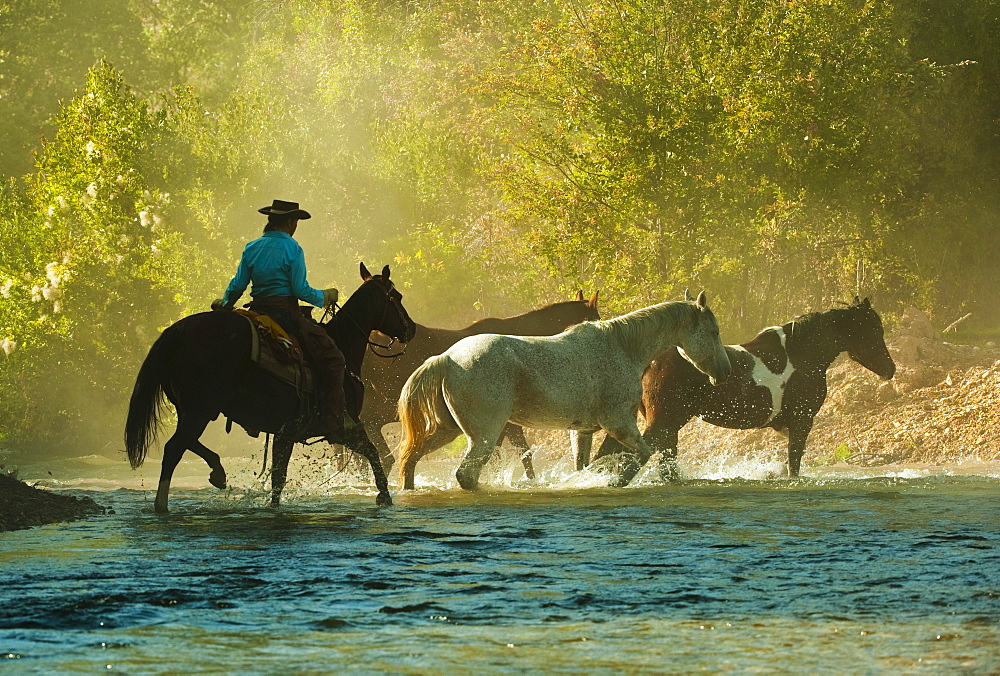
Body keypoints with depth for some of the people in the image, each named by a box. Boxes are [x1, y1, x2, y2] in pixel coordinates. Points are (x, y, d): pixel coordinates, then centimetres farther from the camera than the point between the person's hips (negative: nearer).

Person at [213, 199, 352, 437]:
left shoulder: (252, 248, 8)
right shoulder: (292, 249, -10)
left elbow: (238, 286, 10)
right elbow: (300, 290, -13)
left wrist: (224, 303, 29)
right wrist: (324, 297, 4)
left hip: (257, 311, 7)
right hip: (286, 314, -7)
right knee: (331, 357, -1)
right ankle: (333, 419, -9)